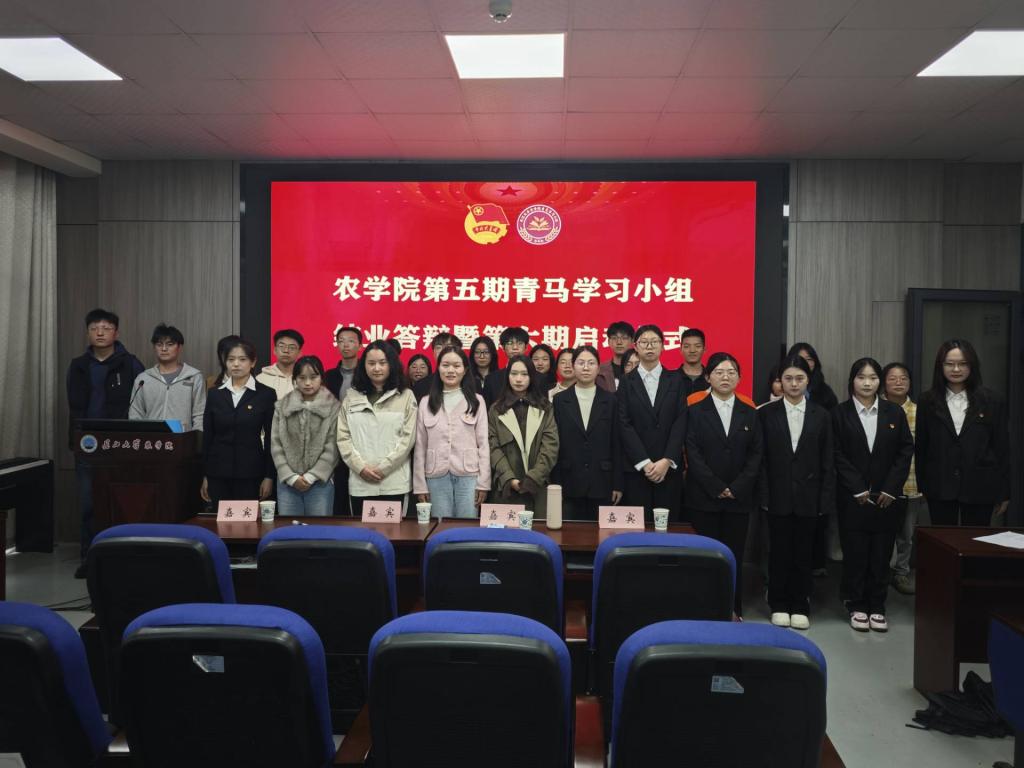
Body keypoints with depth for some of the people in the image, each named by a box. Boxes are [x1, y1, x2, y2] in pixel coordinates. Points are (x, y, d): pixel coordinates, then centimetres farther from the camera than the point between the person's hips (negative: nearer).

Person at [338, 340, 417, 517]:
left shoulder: (406, 396, 3)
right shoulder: (351, 396, 10)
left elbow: (408, 437, -3)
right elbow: (343, 437, 5)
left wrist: (383, 467, -10)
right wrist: (360, 467, -8)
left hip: (394, 482, -2)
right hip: (359, 482, 2)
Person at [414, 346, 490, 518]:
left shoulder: (476, 401, 4)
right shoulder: (426, 402, 8)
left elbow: (483, 443, 2)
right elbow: (420, 446, 7)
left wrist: (483, 482, -4)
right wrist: (419, 484, 3)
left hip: (468, 475, -1)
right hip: (437, 476, 1)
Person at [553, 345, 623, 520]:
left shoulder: (610, 401, 4)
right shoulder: (560, 400, 3)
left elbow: (616, 444, 4)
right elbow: (554, 443, 2)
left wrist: (617, 484, 0)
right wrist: (554, 485, -2)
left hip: (601, 484, 0)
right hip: (569, 484, 0)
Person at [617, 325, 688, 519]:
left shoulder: (675, 380, 9)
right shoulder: (627, 382, 7)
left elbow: (681, 421, 0)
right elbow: (624, 425, -1)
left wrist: (666, 461, -10)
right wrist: (645, 463, -10)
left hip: (669, 467, 1)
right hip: (636, 468, 0)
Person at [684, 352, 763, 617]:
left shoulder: (750, 412, 9)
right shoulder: (695, 409, 1)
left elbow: (756, 454, 4)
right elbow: (692, 452, -5)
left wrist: (736, 488, -6)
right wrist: (716, 488, -10)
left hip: (740, 497, 2)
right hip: (704, 497, -2)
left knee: (734, 554, 5)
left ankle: (733, 610, 16)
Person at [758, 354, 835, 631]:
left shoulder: (821, 415, 5)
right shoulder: (766, 413, 1)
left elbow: (828, 461, 4)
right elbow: (761, 459, -1)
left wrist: (826, 498, -2)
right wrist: (763, 495, -6)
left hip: (808, 497, 1)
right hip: (778, 496, -1)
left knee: (804, 553, 7)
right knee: (779, 552, 6)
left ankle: (800, 607, 20)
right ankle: (779, 606, 19)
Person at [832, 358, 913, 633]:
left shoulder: (895, 412, 6)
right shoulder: (839, 413, -1)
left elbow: (906, 451, 4)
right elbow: (838, 456, -4)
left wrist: (890, 488, -5)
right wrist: (859, 489, -10)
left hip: (887, 497, 2)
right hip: (853, 497, -2)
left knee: (881, 553, 6)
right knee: (855, 553, 2)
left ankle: (877, 607, 16)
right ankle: (857, 606, 14)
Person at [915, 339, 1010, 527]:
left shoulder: (992, 401, 2)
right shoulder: (927, 401, 4)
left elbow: (1002, 448, 4)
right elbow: (920, 447, 5)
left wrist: (1004, 493, 3)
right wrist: (921, 486, 4)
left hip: (979, 488, 0)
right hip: (940, 487, 0)